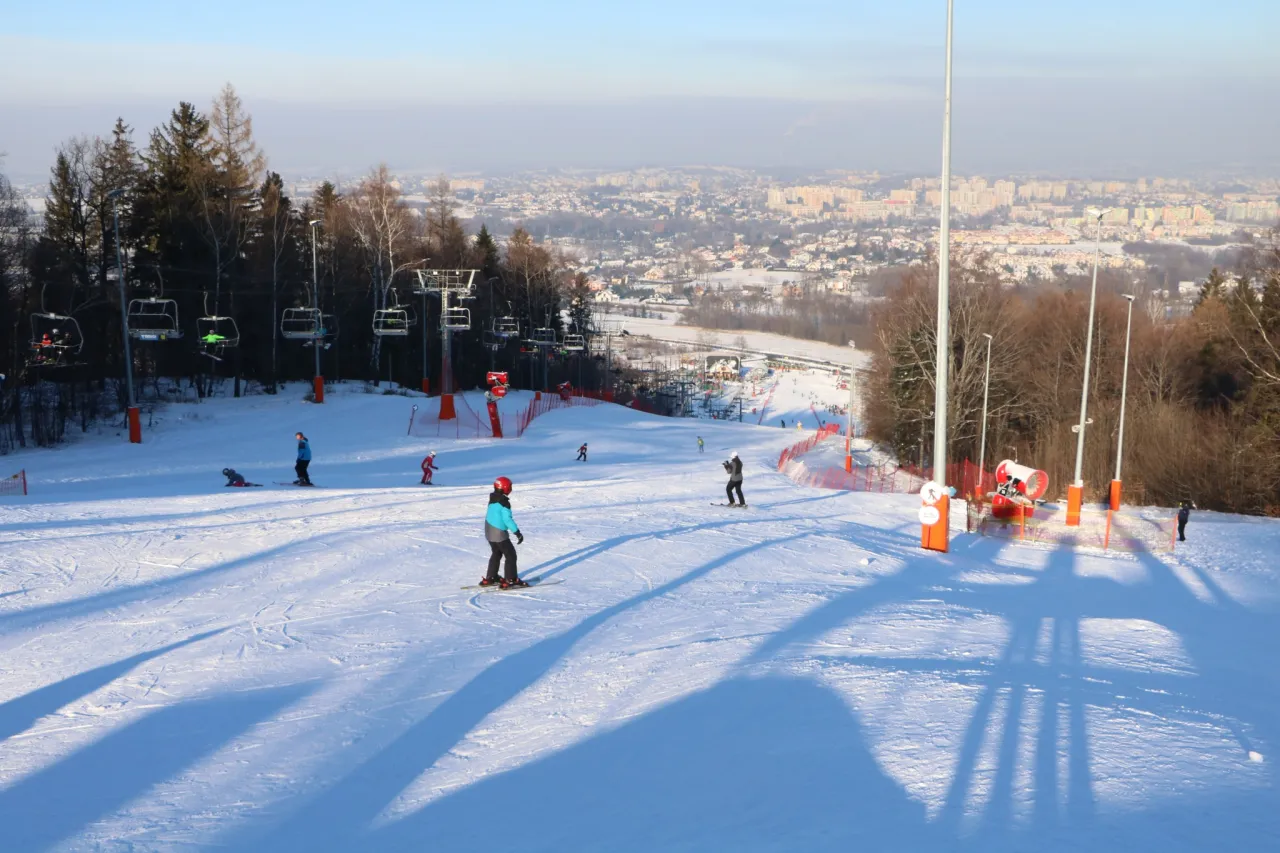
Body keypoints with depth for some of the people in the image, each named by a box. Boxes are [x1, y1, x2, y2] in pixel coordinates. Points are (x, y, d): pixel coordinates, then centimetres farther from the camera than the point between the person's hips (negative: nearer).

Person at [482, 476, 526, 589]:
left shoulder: (493, 499, 3)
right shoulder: (504, 502, -22)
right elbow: (507, 519, -27)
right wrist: (517, 532, -23)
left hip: (489, 531, 9)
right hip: (499, 534, -9)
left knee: (496, 554, 24)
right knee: (511, 555, 1)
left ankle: (490, 578, 29)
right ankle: (510, 580, 0)